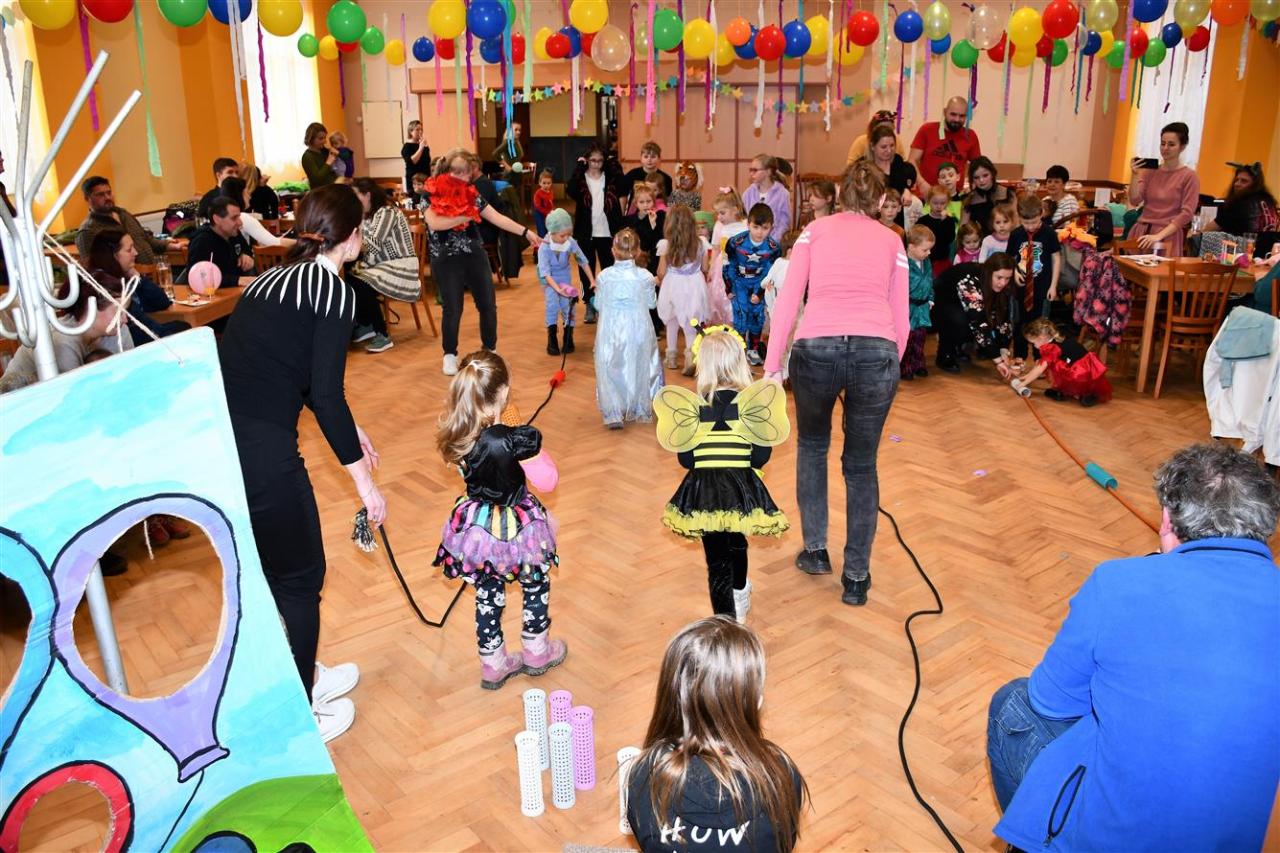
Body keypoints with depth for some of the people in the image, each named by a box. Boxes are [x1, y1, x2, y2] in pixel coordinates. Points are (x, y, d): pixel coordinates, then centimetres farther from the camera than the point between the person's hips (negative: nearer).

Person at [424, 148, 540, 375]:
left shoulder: (470, 193, 4)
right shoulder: (431, 194, -8)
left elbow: (497, 218, 4)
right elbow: (434, 223, -24)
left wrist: (526, 232, -1)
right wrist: (465, 216, -16)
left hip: (475, 255, 4)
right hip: (446, 260, -4)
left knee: (488, 305, 5)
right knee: (452, 309, -1)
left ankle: (490, 351, 22)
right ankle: (450, 355, 17)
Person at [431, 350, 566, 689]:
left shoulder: (457, 435, -13)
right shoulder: (504, 439, -33)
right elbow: (535, 439, -13)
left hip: (475, 529, 5)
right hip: (512, 530, -5)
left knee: (488, 594, 21)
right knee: (536, 584, 22)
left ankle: (493, 663, 35)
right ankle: (536, 652, 39)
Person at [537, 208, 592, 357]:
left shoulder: (570, 243, -23)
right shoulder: (544, 248, -31)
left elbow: (583, 261, -14)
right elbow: (545, 273, -35)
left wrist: (592, 280, -18)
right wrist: (557, 289, -47)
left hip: (565, 278, 2)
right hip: (550, 280, -2)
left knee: (568, 305, -9)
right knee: (552, 304, -18)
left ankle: (568, 338, 6)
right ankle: (552, 340, -8)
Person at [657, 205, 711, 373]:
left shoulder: (665, 244, -13)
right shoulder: (701, 243, -6)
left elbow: (661, 272, -7)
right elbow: (705, 268, 3)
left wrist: (660, 281, 15)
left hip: (672, 285, -1)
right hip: (695, 285, 1)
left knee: (672, 321, 19)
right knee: (691, 322, 9)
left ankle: (671, 357, 29)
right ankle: (691, 351, -17)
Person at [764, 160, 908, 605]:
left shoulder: (816, 230, 16)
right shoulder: (892, 241, 19)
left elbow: (788, 301, 6)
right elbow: (901, 319, 16)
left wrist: (772, 365, 6)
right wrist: (891, 368, 28)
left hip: (816, 348, -1)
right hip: (877, 353, 1)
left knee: (812, 445, 26)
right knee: (861, 464, 15)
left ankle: (815, 550, 27)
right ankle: (857, 576, 18)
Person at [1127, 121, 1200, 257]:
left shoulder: (1189, 176, -2)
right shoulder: (1149, 170, 10)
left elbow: (1186, 213, -8)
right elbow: (1134, 200, 2)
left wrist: (1159, 235, -17)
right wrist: (1134, 175, -11)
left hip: (1167, 236, -3)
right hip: (1140, 232, 4)